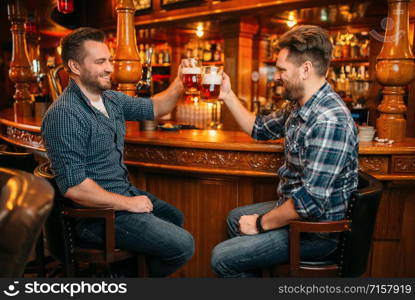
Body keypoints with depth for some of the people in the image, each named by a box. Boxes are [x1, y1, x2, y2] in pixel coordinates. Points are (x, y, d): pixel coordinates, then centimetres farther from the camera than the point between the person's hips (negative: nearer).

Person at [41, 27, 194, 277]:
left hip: (124, 193, 10)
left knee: (175, 218, 27)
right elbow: (74, 186, -26)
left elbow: (153, 108, 16)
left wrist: (179, 85, -3)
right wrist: (127, 203, -18)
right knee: (183, 245, -12)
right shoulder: (65, 114, -24)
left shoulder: (111, 98, 5)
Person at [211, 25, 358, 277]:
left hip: (318, 231, -10)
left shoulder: (330, 121, -31)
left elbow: (311, 202, -33)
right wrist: (228, 95, 10)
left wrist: (261, 223, -19)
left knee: (222, 258, -8)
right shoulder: (300, 107, 1)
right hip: (294, 208, 10)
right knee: (236, 218, 28)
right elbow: (260, 128, 18)